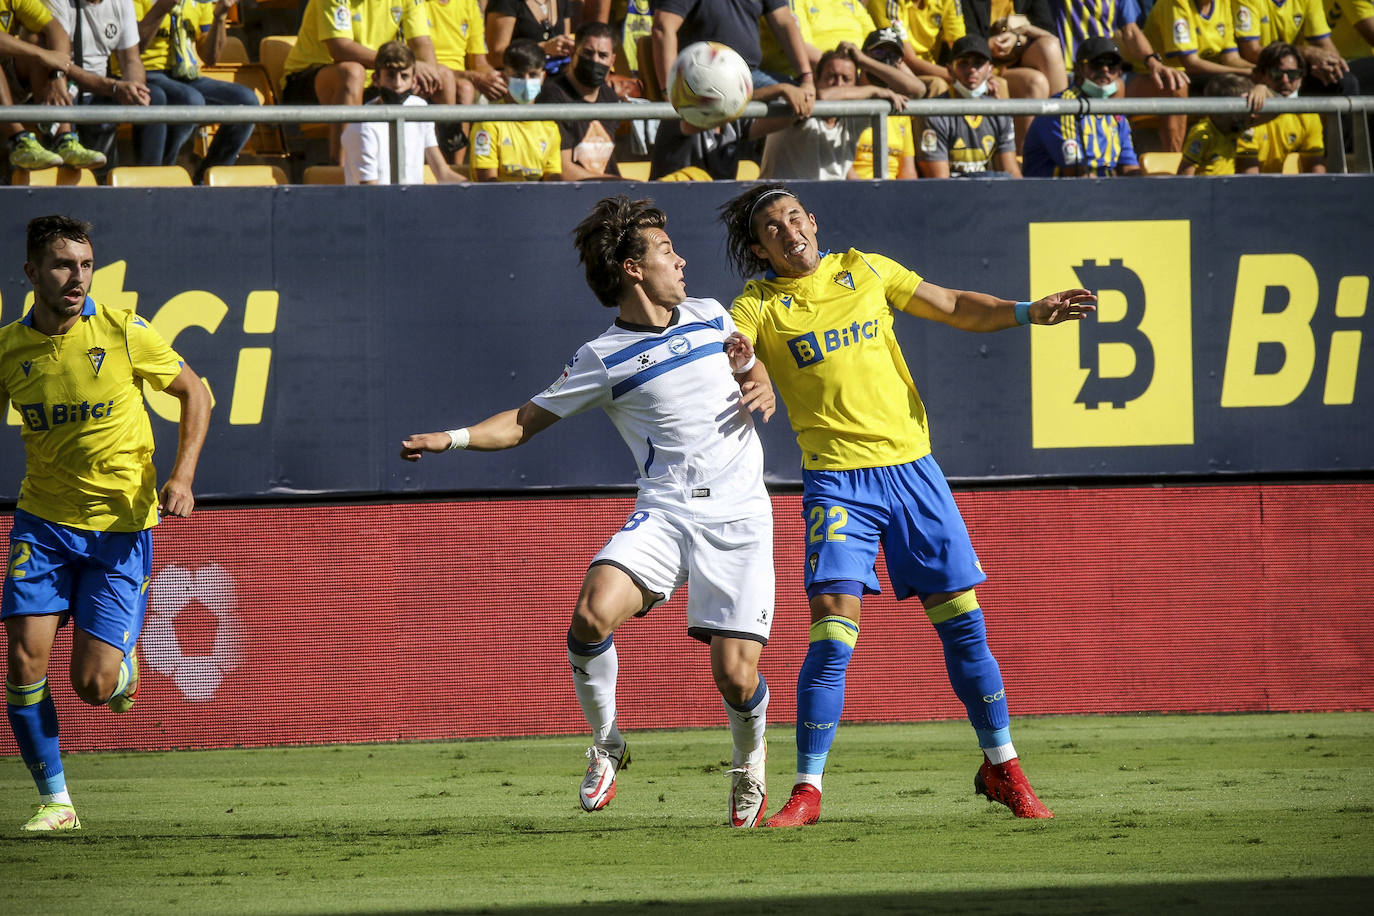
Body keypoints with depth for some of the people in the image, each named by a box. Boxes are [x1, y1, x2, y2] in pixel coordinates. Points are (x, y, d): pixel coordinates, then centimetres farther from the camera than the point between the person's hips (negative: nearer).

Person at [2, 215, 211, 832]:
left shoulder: (123, 334, -10)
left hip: (121, 525, -2)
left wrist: (182, 475, -11)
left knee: (92, 685, -7)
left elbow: (195, 392, 2)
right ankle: (54, 800, 3)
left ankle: (124, 663, 32)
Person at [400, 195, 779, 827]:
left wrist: (760, 390, 4)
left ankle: (749, 759, 27)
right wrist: (453, 438, -7)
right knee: (593, 612, -28)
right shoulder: (604, 359, 2)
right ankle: (605, 745, -2)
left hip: (740, 518, 1)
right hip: (664, 510, -1)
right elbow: (528, 420, 7)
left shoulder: (711, 318, 11)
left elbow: (755, 374, 28)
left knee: (735, 674, -8)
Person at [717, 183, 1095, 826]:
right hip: (836, 477, -3)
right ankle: (806, 791, -7)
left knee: (962, 621, 3)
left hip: (909, 464, 3)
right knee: (832, 630, -15)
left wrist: (1027, 312, 1)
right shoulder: (758, 306, 3)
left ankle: (1000, 768, 18)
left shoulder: (865, 271, 11)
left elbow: (957, 308, 16)